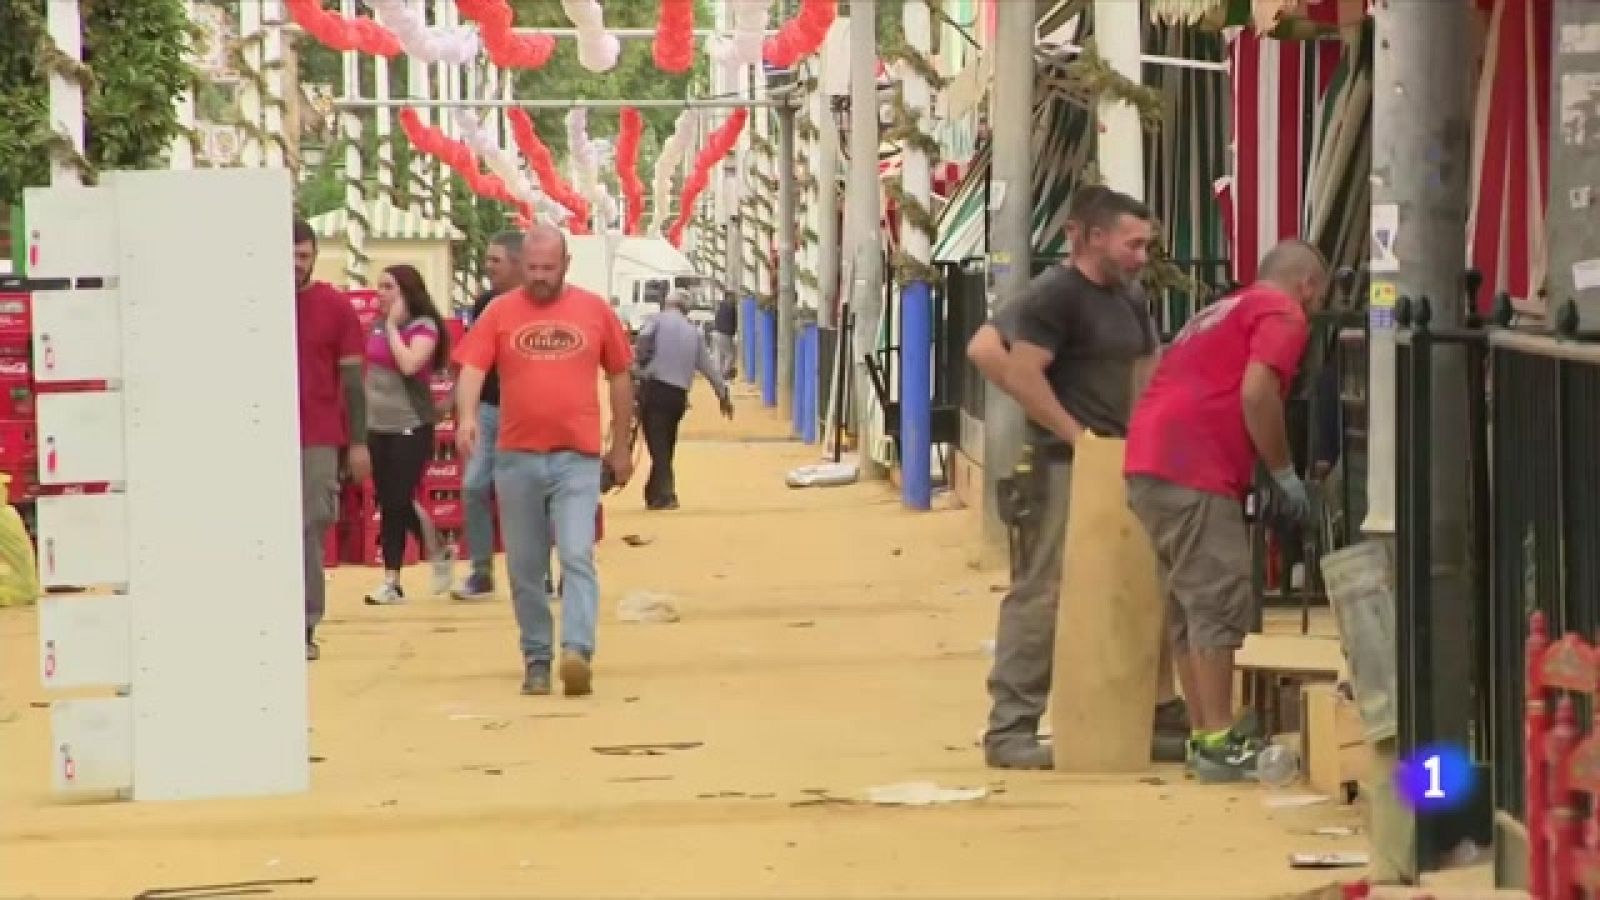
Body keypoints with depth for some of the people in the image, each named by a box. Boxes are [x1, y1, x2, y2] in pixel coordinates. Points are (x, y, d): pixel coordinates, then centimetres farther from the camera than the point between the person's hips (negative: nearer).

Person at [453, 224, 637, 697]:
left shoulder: (595, 310, 5)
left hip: (577, 459, -1)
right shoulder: (500, 313, 2)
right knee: (525, 568, 7)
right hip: (516, 458, 1)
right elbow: (471, 369, -7)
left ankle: (577, 653, -25)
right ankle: (536, 661, 17)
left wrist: (622, 446, 13)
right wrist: (467, 416, -27)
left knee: (578, 557, -15)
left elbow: (620, 377, 13)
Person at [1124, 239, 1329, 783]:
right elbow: (1256, 393, -14)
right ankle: (1219, 744, -9)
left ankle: (1204, 736, 18)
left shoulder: (1227, 310, 29)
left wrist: (1267, 471, 29)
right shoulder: (1281, 313, 1)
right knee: (1219, 604, -8)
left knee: (1189, 605, 14)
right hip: (1192, 469, -9)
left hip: (1153, 462, 9)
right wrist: (1284, 472, -5)